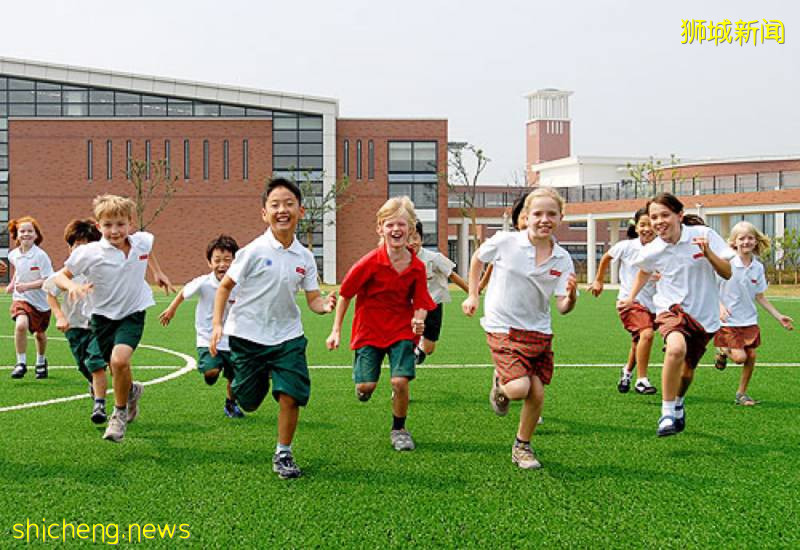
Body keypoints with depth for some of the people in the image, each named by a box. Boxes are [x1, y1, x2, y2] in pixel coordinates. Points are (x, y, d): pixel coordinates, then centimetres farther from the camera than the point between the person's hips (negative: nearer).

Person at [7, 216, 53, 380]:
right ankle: (21, 363, -15)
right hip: (21, 298, 1)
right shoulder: (13, 255, -4)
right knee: (21, 325, -27)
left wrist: (27, 286, -30)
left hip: (41, 300, -1)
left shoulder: (41, 256, -19)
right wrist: (12, 283, 10)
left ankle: (41, 362, 44)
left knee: (40, 334, 17)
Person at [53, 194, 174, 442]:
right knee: (117, 371, 8)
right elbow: (61, 275, -9)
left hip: (133, 313, 0)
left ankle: (120, 413, 0)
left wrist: (157, 272, 17)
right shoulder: (89, 253, -18)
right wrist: (72, 285, -28)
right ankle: (131, 390, 46)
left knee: (120, 359, -24)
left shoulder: (143, 241, -8)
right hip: (103, 315, 1)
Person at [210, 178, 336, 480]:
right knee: (249, 402, 7)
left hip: (287, 335, 2)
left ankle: (283, 454, 11)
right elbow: (224, 286, -3)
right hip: (247, 334, -2)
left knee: (291, 395, -11)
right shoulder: (254, 251, -12)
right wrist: (217, 324, -11)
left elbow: (313, 299, 2)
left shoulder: (305, 257, -1)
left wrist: (324, 305, -21)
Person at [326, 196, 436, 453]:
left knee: (400, 382, -11)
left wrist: (419, 321, -23)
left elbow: (420, 304, 0)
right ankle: (364, 387, 36)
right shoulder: (370, 263, -15)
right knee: (366, 386, -5)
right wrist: (336, 330, -3)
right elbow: (345, 295, -4)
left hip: (401, 330, 1)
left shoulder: (417, 267, -7)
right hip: (369, 329, -1)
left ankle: (399, 429, 16)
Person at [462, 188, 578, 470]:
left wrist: (571, 297, -29)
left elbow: (562, 308, -6)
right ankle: (500, 384, 18)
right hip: (503, 327, -3)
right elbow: (477, 258, 8)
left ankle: (522, 447, 27)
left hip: (539, 331, 4)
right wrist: (473, 295, 9)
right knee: (518, 388, -20)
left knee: (537, 394, 3)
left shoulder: (562, 259, -5)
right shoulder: (505, 242, -12)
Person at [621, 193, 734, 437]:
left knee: (687, 371, 13)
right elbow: (645, 271, 18)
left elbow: (727, 274, -8)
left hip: (704, 314, 1)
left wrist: (707, 252, -23)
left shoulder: (704, 235, -11)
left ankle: (679, 403, 49)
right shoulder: (651, 251, -7)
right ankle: (667, 413, -19)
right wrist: (631, 298, 14)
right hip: (671, 308, -1)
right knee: (676, 348, -33)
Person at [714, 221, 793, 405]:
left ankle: (741, 394, 18)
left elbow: (759, 296, 10)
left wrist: (779, 316, 7)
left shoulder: (758, 267, 2)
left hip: (749, 320, 5)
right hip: (728, 321, -4)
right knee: (740, 357, -13)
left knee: (751, 356, 1)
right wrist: (720, 306, -20)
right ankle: (723, 351, 22)